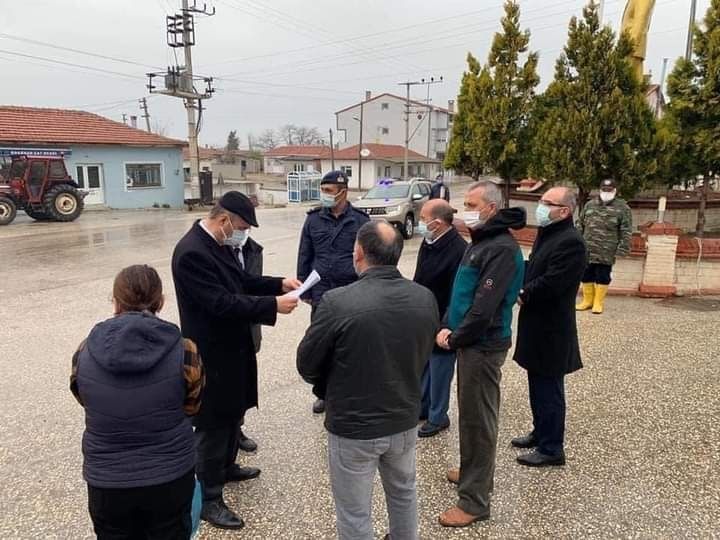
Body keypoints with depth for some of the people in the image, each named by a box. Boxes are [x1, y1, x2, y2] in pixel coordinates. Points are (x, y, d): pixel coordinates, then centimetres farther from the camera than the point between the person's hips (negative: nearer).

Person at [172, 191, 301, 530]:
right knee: (213, 423, 4)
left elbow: (240, 282, 14)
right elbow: (221, 303, -30)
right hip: (212, 354, -10)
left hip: (230, 346, 10)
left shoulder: (218, 244, 5)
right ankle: (208, 498, 20)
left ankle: (226, 467, 46)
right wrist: (273, 305, -28)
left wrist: (279, 284, 0)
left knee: (232, 413, 24)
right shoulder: (192, 252, -26)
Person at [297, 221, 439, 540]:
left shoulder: (337, 302, -25)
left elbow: (306, 366, -11)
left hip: (352, 427, -5)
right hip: (405, 420, 5)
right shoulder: (426, 299, -9)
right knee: (403, 493, 29)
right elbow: (422, 357, 5)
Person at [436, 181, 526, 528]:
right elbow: (460, 291, 16)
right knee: (469, 413, 21)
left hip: (483, 345, -9)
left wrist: (453, 339, -12)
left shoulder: (502, 249, -20)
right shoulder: (480, 242, 13)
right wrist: (447, 327, 3)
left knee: (478, 419, -1)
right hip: (471, 341, 9)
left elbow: (485, 306, -24)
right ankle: (474, 471, 39)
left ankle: (475, 500, 11)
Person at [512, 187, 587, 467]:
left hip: (551, 331, -9)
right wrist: (521, 291, -1)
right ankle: (541, 433, 37)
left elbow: (550, 284, -26)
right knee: (538, 385, 21)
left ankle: (551, 449, 15)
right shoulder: (546, 234, 11)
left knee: (548, 390, 1)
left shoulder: (570, 242, -20)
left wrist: (523, 295, -11)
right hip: (538, 327, 10)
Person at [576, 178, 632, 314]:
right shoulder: (590, 204, 12)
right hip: (587, 250, 4)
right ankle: (587, 300, 23)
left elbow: (626, 231, -4)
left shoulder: (622, 208, 0)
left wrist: (622, 249, -11)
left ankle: (598, 302, 15)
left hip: (606, 252, -4)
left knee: (602, 276, 3)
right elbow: (580, 225, 16)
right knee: (586, 275, 9)